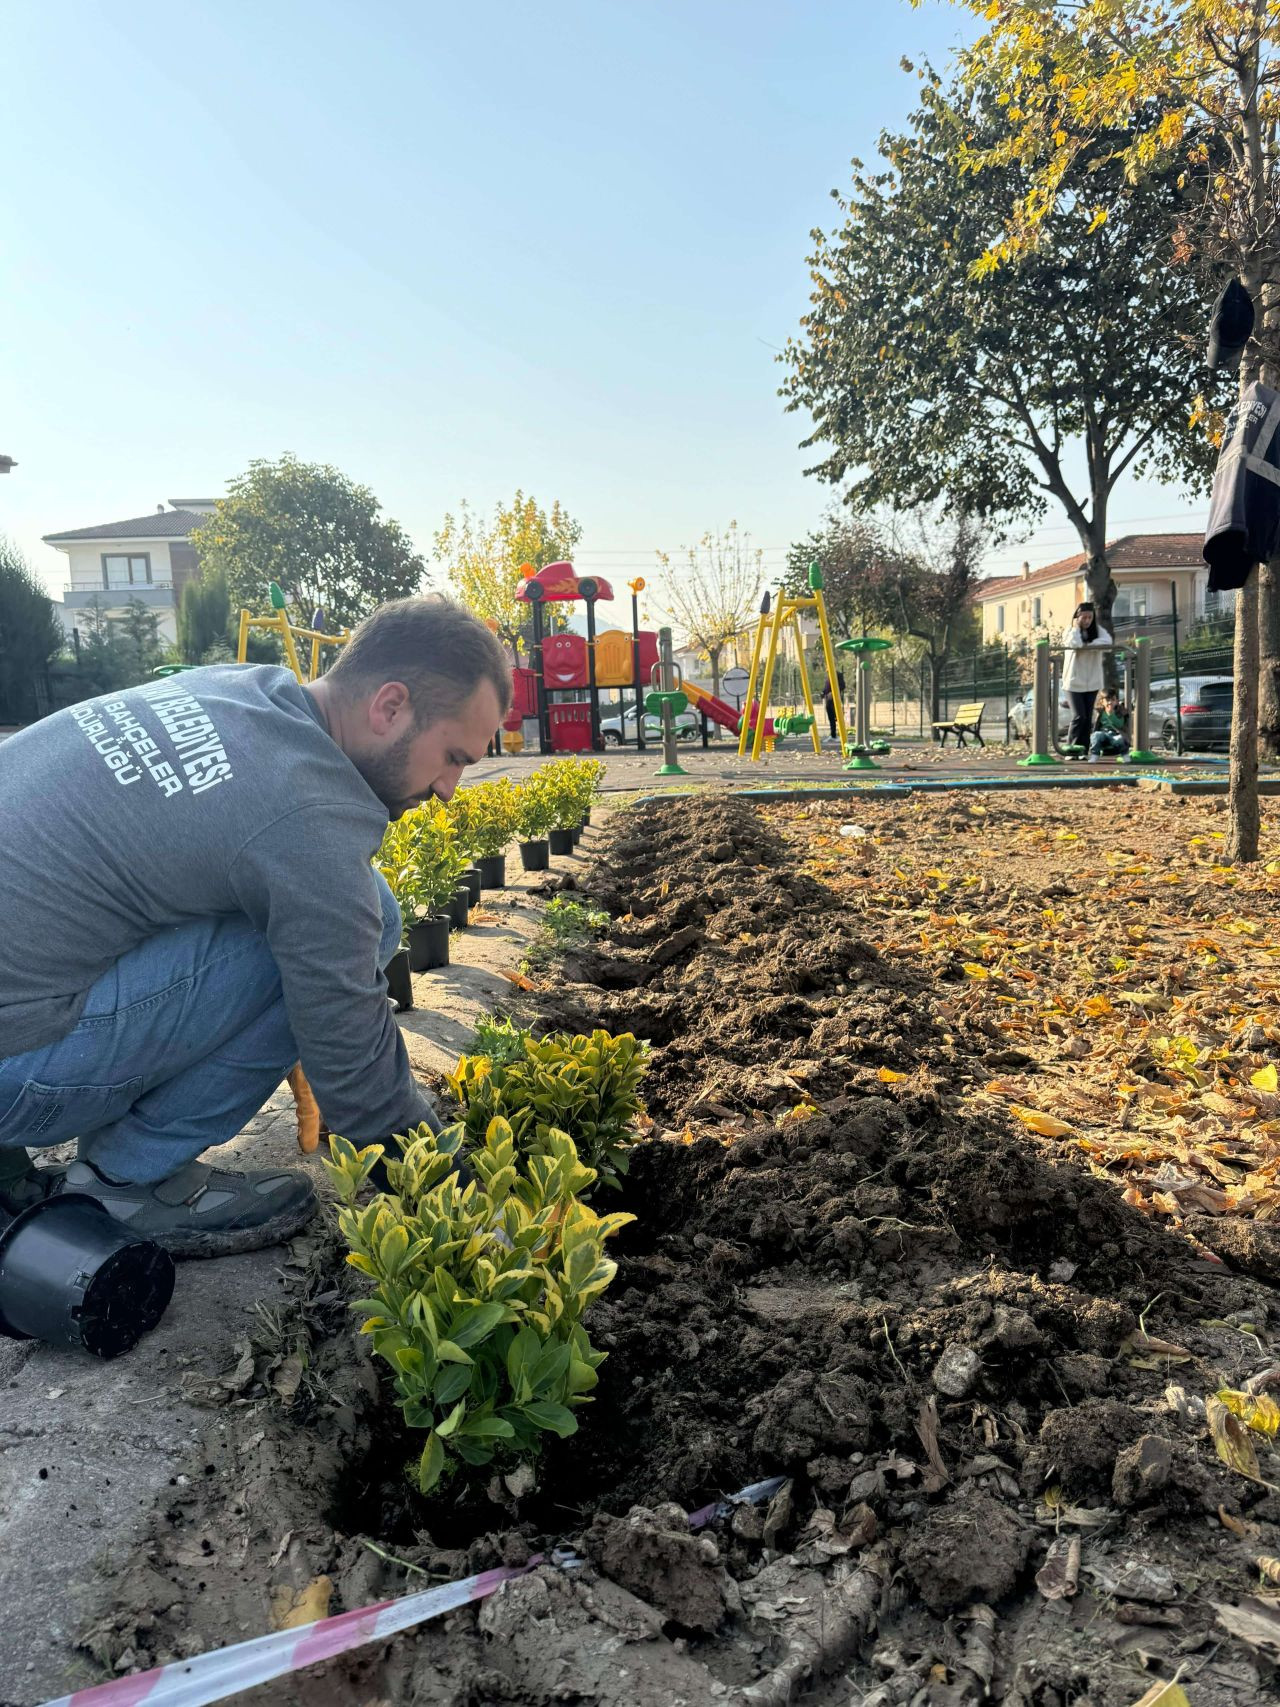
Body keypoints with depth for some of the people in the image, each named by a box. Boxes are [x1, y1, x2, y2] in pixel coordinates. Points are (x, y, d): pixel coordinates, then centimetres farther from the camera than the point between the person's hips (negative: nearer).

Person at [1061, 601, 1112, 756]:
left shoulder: (1098, 630, 4)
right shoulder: (1070, 632, -4)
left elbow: (1107, 641, -17)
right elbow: (1075, 644, -25)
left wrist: (1087, 645, -21)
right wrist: (1076, 627, -14)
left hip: (1092, 682, 4)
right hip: (1074, 681, -3)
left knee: (1088, 718, 3)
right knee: (1079, 716, -12)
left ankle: (1082, 751, 7)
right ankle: (1070, 748, -3)